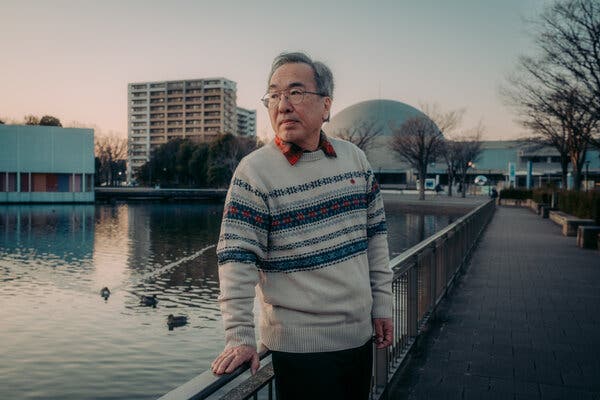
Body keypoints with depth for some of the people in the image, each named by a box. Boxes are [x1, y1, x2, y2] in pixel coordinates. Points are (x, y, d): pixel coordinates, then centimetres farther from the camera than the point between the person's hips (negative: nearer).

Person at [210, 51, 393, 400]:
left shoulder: (355, 157, 3)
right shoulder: (255, 172, -13)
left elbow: (375, 234, 9)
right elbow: (237, 260, -16)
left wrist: (382, 303, 9)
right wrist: (240, 338, -20)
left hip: (361, 336, 6)